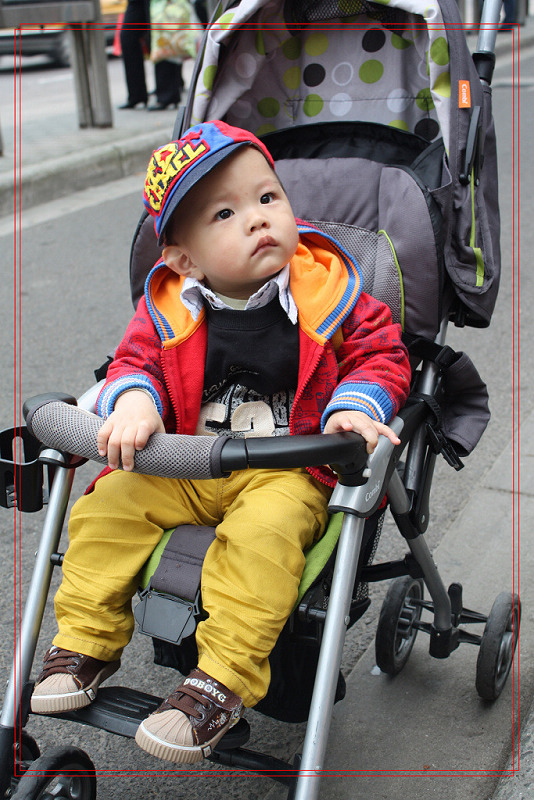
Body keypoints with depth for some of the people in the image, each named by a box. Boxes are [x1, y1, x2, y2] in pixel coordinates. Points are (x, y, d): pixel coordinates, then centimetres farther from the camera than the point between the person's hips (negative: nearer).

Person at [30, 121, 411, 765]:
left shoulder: (327, 289, -4)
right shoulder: (169, 307, 2)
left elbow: (379, 351, 0)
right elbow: (137, 360, 4)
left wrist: (357, 405, -21)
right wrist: (133, 400, -21)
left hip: (287, 474, -3)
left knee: (262, 533, -33)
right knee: (105, 509, -14)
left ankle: (222, 681, -24)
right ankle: (85, 644, 4)